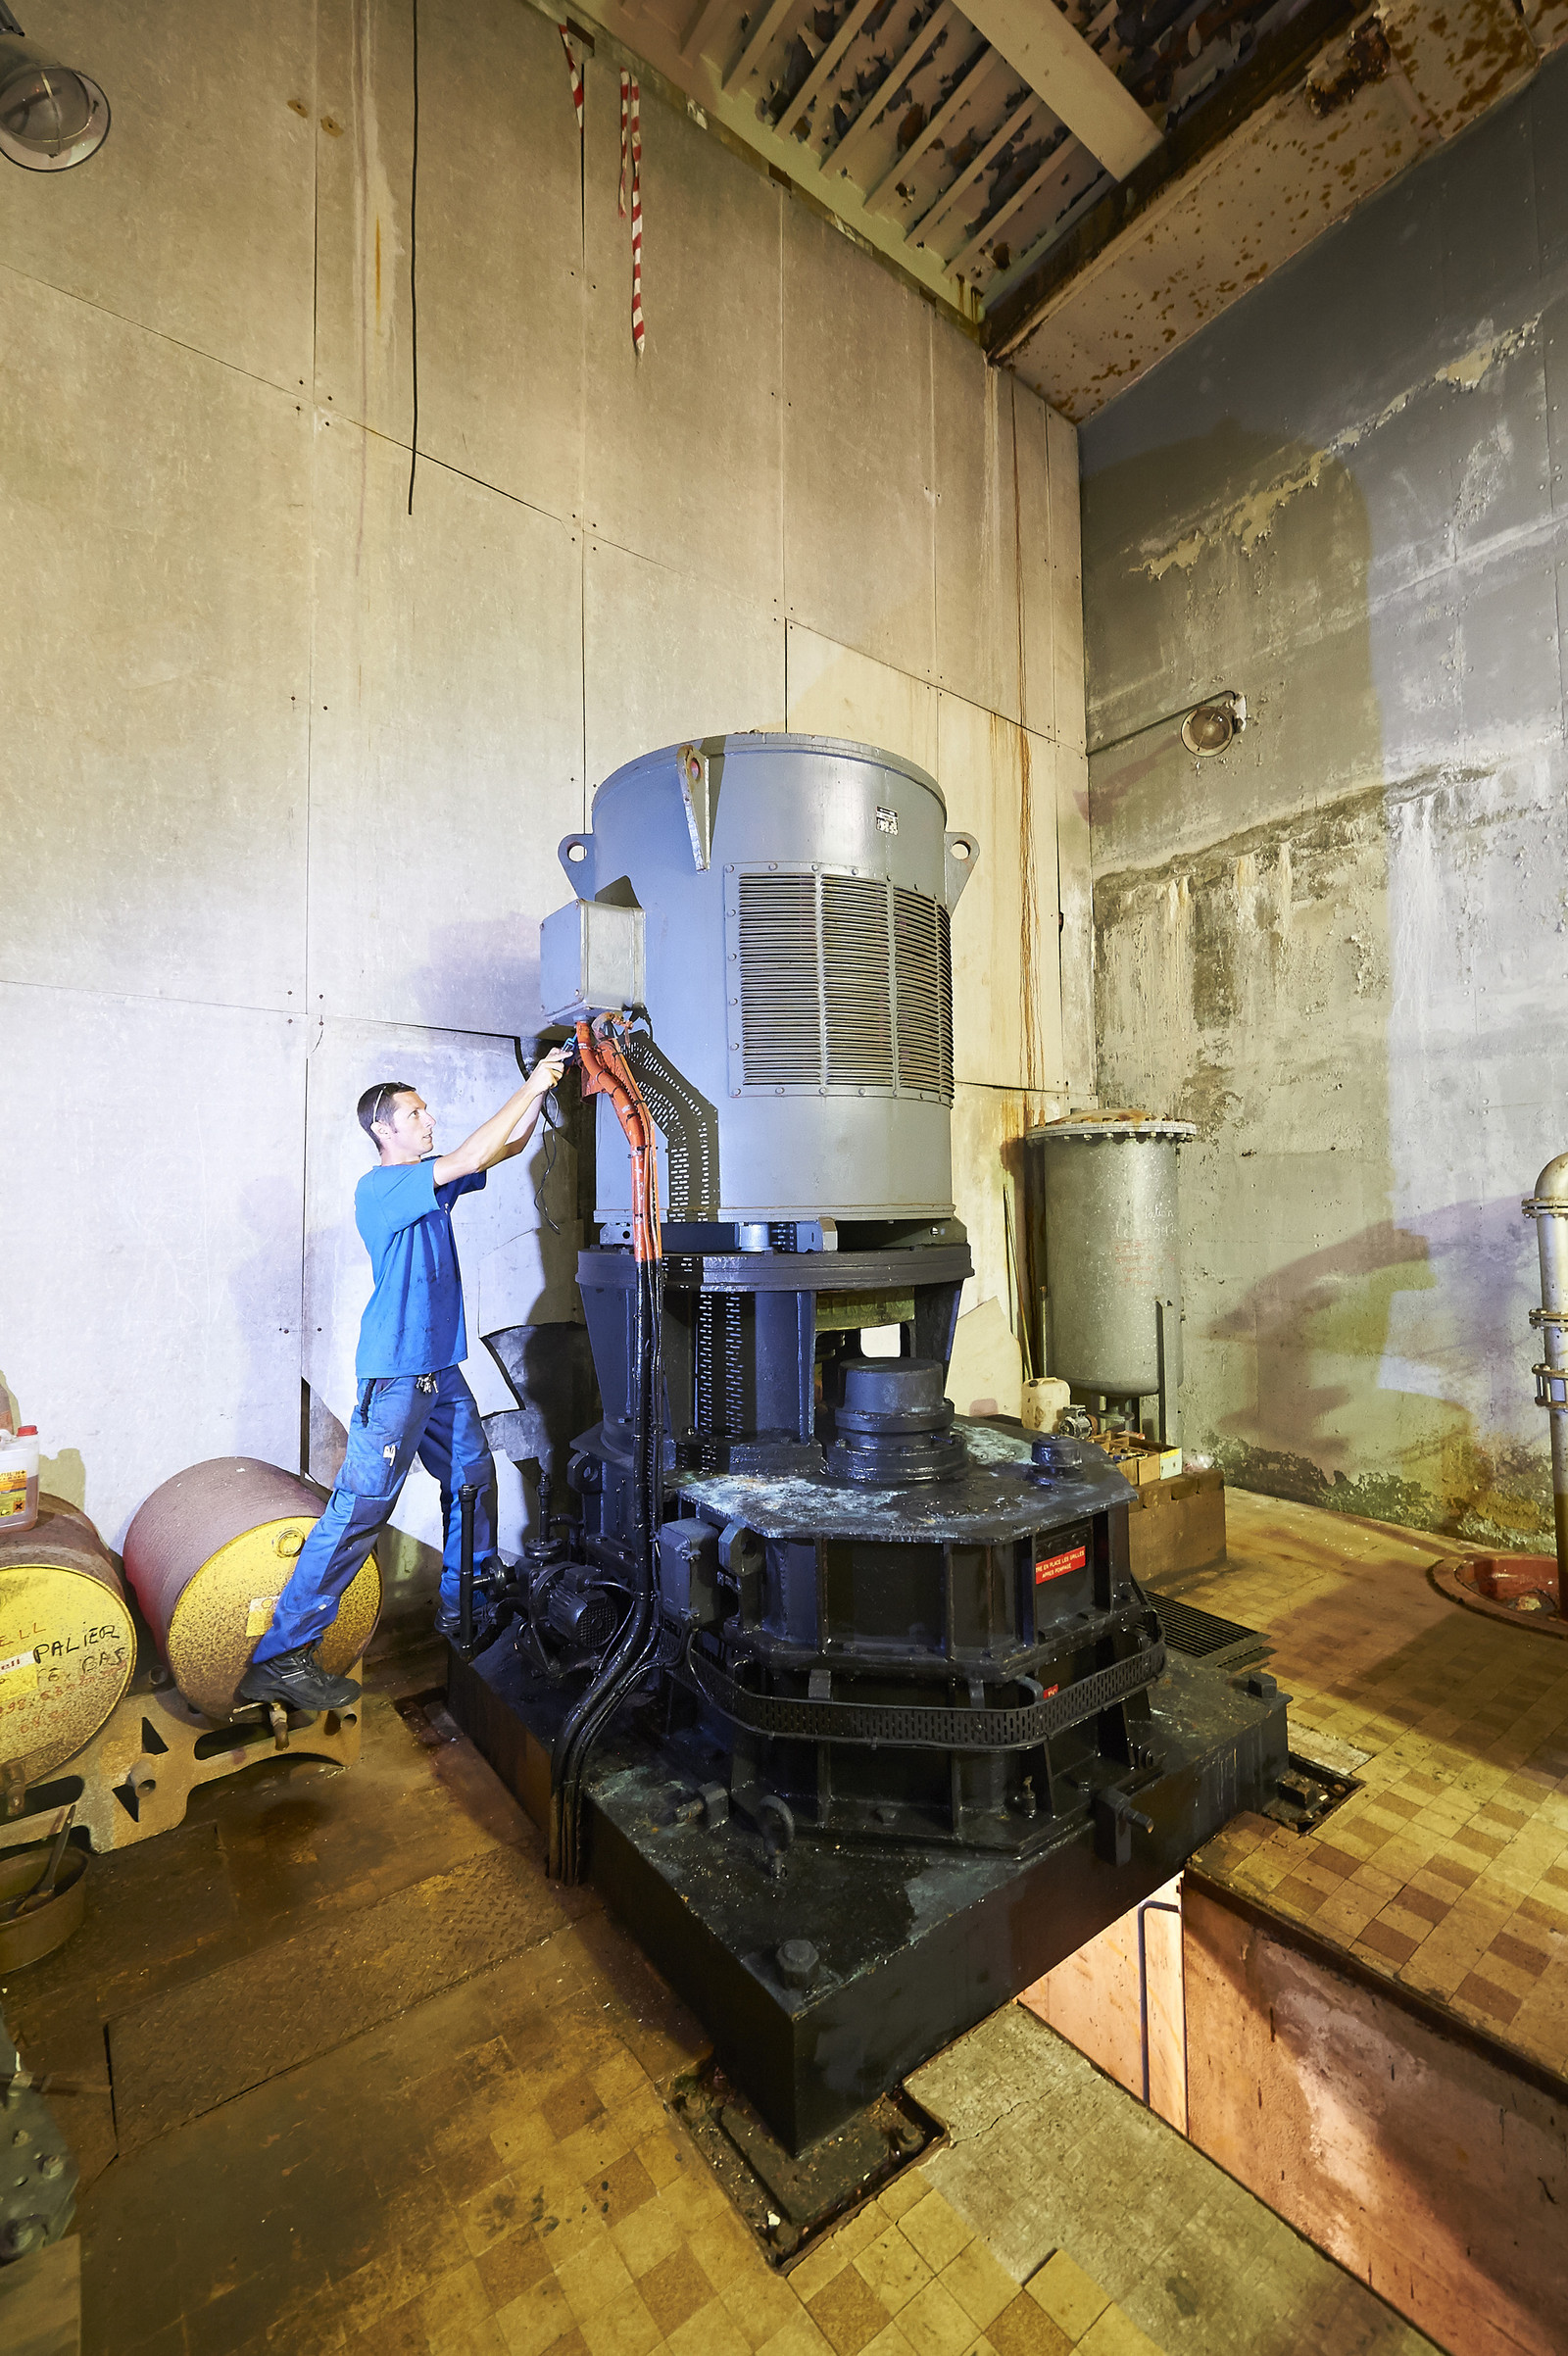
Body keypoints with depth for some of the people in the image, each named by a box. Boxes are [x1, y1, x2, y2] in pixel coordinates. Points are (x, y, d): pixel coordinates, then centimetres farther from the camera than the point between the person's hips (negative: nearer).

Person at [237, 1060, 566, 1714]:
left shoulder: (430, 1180, 11)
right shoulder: (378, 1187, -13)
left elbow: (507, 1146, 14)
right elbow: (467, 1159, -24)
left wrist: (543, 1089, 0)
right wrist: (529, 1087, -19)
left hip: (442, 1369, 9)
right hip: (395, 1376, -9)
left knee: (473, 1480, 17)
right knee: (359, 1510, -7)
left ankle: (462, 1609, 34)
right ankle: (279, 1659, 4)